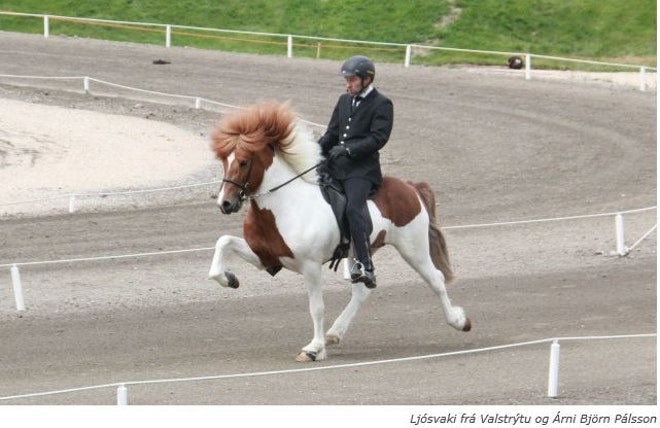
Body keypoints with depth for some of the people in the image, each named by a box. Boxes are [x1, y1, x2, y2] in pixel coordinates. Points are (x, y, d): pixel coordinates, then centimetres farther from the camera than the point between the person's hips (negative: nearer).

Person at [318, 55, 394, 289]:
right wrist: (317, 150, 2)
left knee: (354, 208, -26)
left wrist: (348, 149, -20)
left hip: (362, 169, -8)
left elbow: (378, 138, -11)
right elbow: (332, 133, 21)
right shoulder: (345, 100, 20)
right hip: (335, 165, 8)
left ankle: (365, 265, -30)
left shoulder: (382, 105, -2)